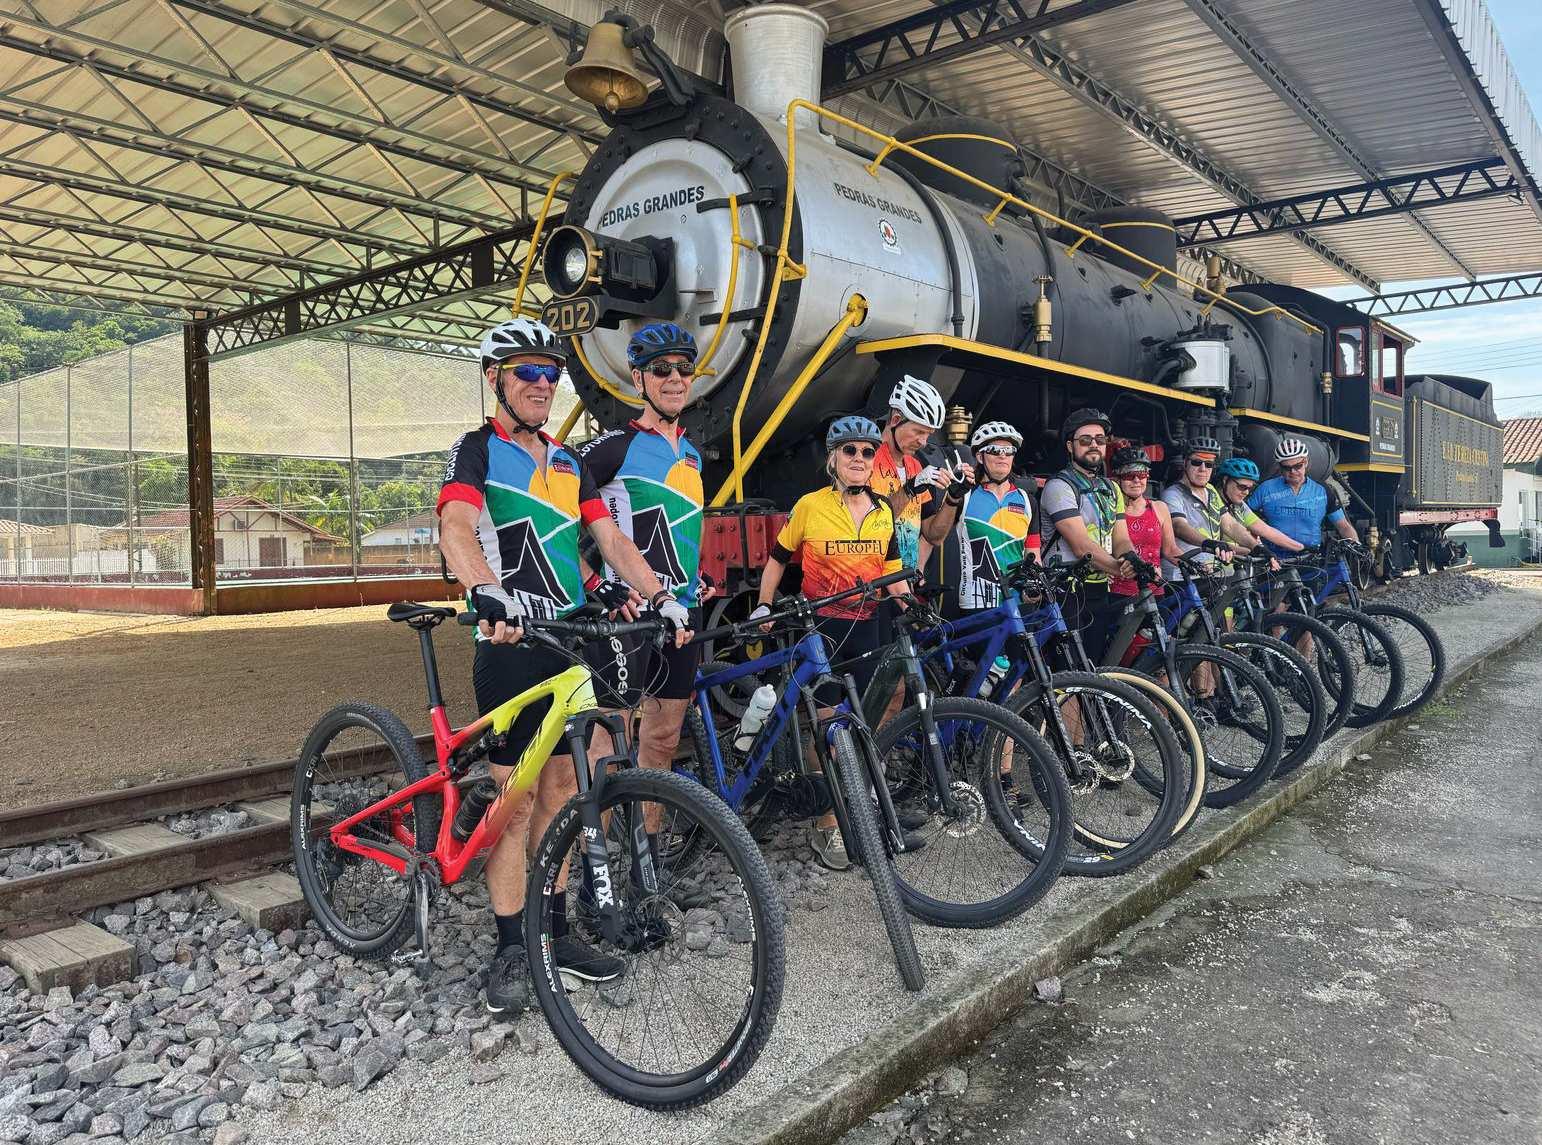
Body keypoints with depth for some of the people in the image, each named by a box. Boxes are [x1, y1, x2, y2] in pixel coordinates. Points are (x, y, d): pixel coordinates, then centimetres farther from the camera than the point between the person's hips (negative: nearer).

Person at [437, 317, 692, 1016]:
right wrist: (488, 594, -43)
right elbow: (457, 527, -23)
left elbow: (612, 542, 9)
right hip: (511, 645, -6)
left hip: (572, 643, 6)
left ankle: (556, 932, 23)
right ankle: (510, 950, 11)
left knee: (560, 791, 11)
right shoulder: (477, 451, -4)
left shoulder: (569, 464, 17)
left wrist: (661, 598, -7)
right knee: (516, 799, -1)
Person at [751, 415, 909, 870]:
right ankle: (827, 825, 6)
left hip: (865, 628, 4)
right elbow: (778, 558, 6)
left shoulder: (883, 512, 7)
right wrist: (764, 606, 2)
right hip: (819, 627, -4)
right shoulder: (810, 506, -5)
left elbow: (892, 572, 12)